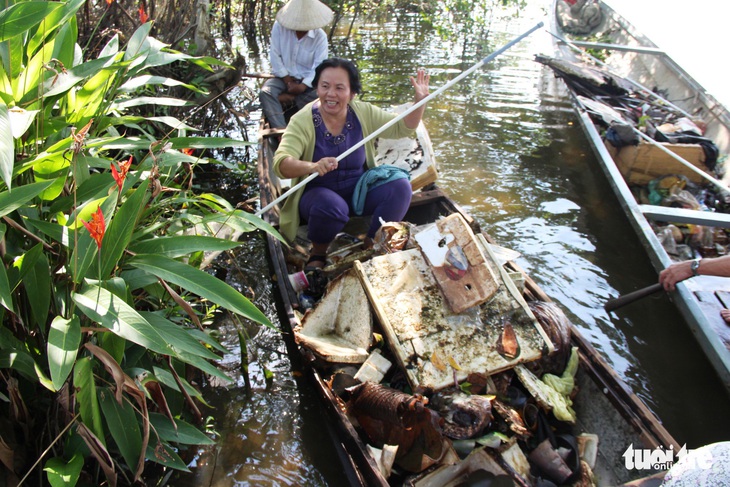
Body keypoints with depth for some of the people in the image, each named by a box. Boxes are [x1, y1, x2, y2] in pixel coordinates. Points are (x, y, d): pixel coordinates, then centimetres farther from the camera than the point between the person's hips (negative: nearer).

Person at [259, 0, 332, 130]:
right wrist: (288, 81, -14)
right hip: (283, 77, 0)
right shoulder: (279, 26, -8)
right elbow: (275, 55, -9)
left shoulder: (320, 37, -10)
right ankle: (281, 130, -38)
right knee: (265, 93, -28)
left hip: (307, 80, 0)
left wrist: (303, 86, -27)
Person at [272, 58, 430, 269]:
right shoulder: (303, 120, -16)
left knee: (399, 186, -20)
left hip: (359, 190, 4)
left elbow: (402, 128, 2)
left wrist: (420, 100, -16)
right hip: (319, 193, -3)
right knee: (331, 205, -37)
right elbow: (280, 163, -28)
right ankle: (317, 254, -4)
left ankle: (372, 244, 0)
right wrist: (312, 166, -49)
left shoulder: (363, 113, -5)